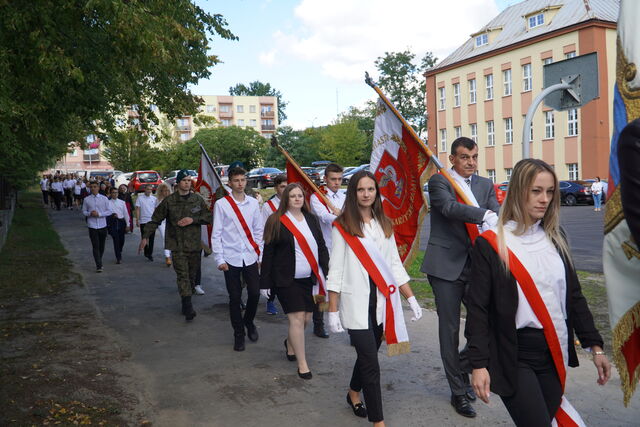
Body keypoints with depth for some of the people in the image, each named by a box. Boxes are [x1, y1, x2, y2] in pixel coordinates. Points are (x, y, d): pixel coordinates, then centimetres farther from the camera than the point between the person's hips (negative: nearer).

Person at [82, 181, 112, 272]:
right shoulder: (86, 199, 2)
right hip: (92, 226, -1)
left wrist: (99, 214, -13)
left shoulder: (104, 198, 0)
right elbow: (84, 211, 8)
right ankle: (99, 266, -6)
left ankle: (99, 262, 32)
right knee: (95, 246, -7)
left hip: (102, 225, 1)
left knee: (101, 246, 12)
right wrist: (90, 213, -13)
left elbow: (109, 211, 0)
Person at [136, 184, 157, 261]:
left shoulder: (154, 198, 7)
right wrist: (137, 220, -9)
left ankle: (150, 254, 3)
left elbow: (156, 209, 11)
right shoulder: (140, 198, -2)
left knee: (151, 238, -2)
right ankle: (146, 252, 22)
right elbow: (137, 209, -3)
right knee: (144, 238, 7)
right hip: (143, 221, -2)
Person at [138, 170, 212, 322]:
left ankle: (185, 304, 22)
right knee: (182, 275, -11)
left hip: (194, 245, 3)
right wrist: (145, 236, 0)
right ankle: (188, 308, -14)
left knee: (191, 275, 8)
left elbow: (209, 217, 6)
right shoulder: (169, 200, 0)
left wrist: (193, 220, -9)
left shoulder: (198, 199, 6)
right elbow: (155, 219, 5)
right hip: (177, 244, -3)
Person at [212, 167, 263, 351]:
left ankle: (249, 322, 31)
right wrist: (219, 259, -6)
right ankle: (239, 334, 20)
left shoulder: (253, 203, 6)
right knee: (235, 298, 4)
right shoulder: (221, 204, -2)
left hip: (251, 257, 2)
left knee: (255, 293, 1)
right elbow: (216, 233, -2)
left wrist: (260, 253, 8)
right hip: (231, 258, -2)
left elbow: (258, 230, 11)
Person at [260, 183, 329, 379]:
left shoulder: (311, 219, 9)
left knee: (307, 317, 10)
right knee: (297, 318, -8)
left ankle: (290, 344, 40)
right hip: (286, 279, -5)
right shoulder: (277, 221, -4)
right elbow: (268, 252, -3)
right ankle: (302, 363, 6)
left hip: (309, 278, 5)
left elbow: (321, 247, 10)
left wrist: (327, 272, 1)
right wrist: (265, 282, -5)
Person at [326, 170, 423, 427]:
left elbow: (395, 265, 12)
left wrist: (411, 298, 7)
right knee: (371, 364, -5)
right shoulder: (343, 226, -5)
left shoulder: (385, 225, 10)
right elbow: (336, 270, -6)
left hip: (382, 301, 5)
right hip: (356, 303, -5)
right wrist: (332, 311, -7)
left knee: (367, 354, 18)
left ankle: (354, 394, 44)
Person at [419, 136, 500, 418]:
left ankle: (462, 367, 31)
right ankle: (458, 392, 19)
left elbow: (496, 215, -3)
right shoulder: (438, 182, -4)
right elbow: (449, 207, -23)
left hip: (477, 265, 4)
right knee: (450, 329, 5)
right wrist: (485, 215, -36)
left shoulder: (485, 185, 11)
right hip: (447, 265, -4)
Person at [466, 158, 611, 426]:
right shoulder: (490, 244, -9)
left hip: (554, 354, 5)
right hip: (514, 357, -5)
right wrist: (479, 364, -14)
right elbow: (477, 308, -10)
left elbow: (573, 296, 13)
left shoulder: (555, 239, 8)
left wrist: (595, 346, 9)